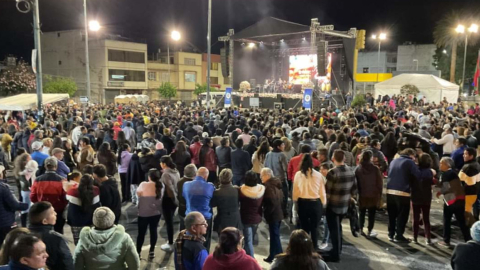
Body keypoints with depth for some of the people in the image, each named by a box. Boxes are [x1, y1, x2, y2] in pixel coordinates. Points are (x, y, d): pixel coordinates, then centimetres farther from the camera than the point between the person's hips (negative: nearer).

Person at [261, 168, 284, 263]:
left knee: (274, 236, 0)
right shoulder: (276, 184, 9)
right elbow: (281, 199, 15)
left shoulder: (268, 186, -20)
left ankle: (275, 257, 9)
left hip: (273, 214, -9)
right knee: (275, 235, 18)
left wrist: (266, 213, -15)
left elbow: (272, 202, -26)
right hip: (278, 213, 10)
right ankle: (274, 256, 28)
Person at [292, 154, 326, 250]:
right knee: (314, 228, 11)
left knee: (304, 227, 15)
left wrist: (295, 201, 16)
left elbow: (295, 191, 0)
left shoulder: (298, 174, -7)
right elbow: (322, 192, -2)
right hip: (316, 203, -1)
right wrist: (323, 204, 12)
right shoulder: (318, 175, -8)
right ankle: (314, 249, 16)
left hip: (302, 203, 1)